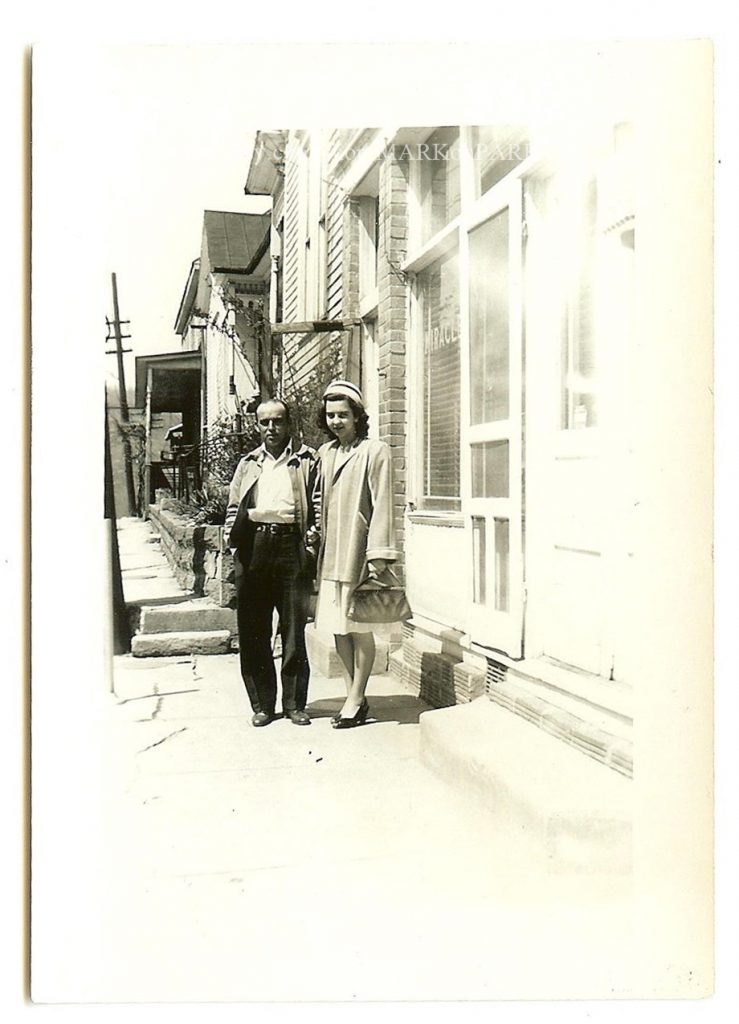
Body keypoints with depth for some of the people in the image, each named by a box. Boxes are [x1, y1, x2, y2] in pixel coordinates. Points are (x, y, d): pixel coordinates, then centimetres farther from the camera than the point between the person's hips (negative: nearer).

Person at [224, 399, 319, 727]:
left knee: (294, 629, 0)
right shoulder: (248, 464, 18)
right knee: (253, 631, 4)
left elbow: (318, 506, 2)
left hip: (291, 547, -3)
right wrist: (233, 541, 5)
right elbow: (233, 508, 18)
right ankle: (262, 703, 14)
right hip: (253, 549, 3)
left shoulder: (306, 460, 8)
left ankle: (295, 703, 10)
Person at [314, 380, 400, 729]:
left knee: (359, 628, 1)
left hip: (358, 552, -6)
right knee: (337, 626, 9)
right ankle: (353, 697, 20)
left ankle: (356, 700, 11)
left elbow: (381, 505, -10)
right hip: (330, 554, 6)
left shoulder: (375, 451, -6)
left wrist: (378, 553, -15)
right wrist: (315, 543, 13)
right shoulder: (324, 453, 14)